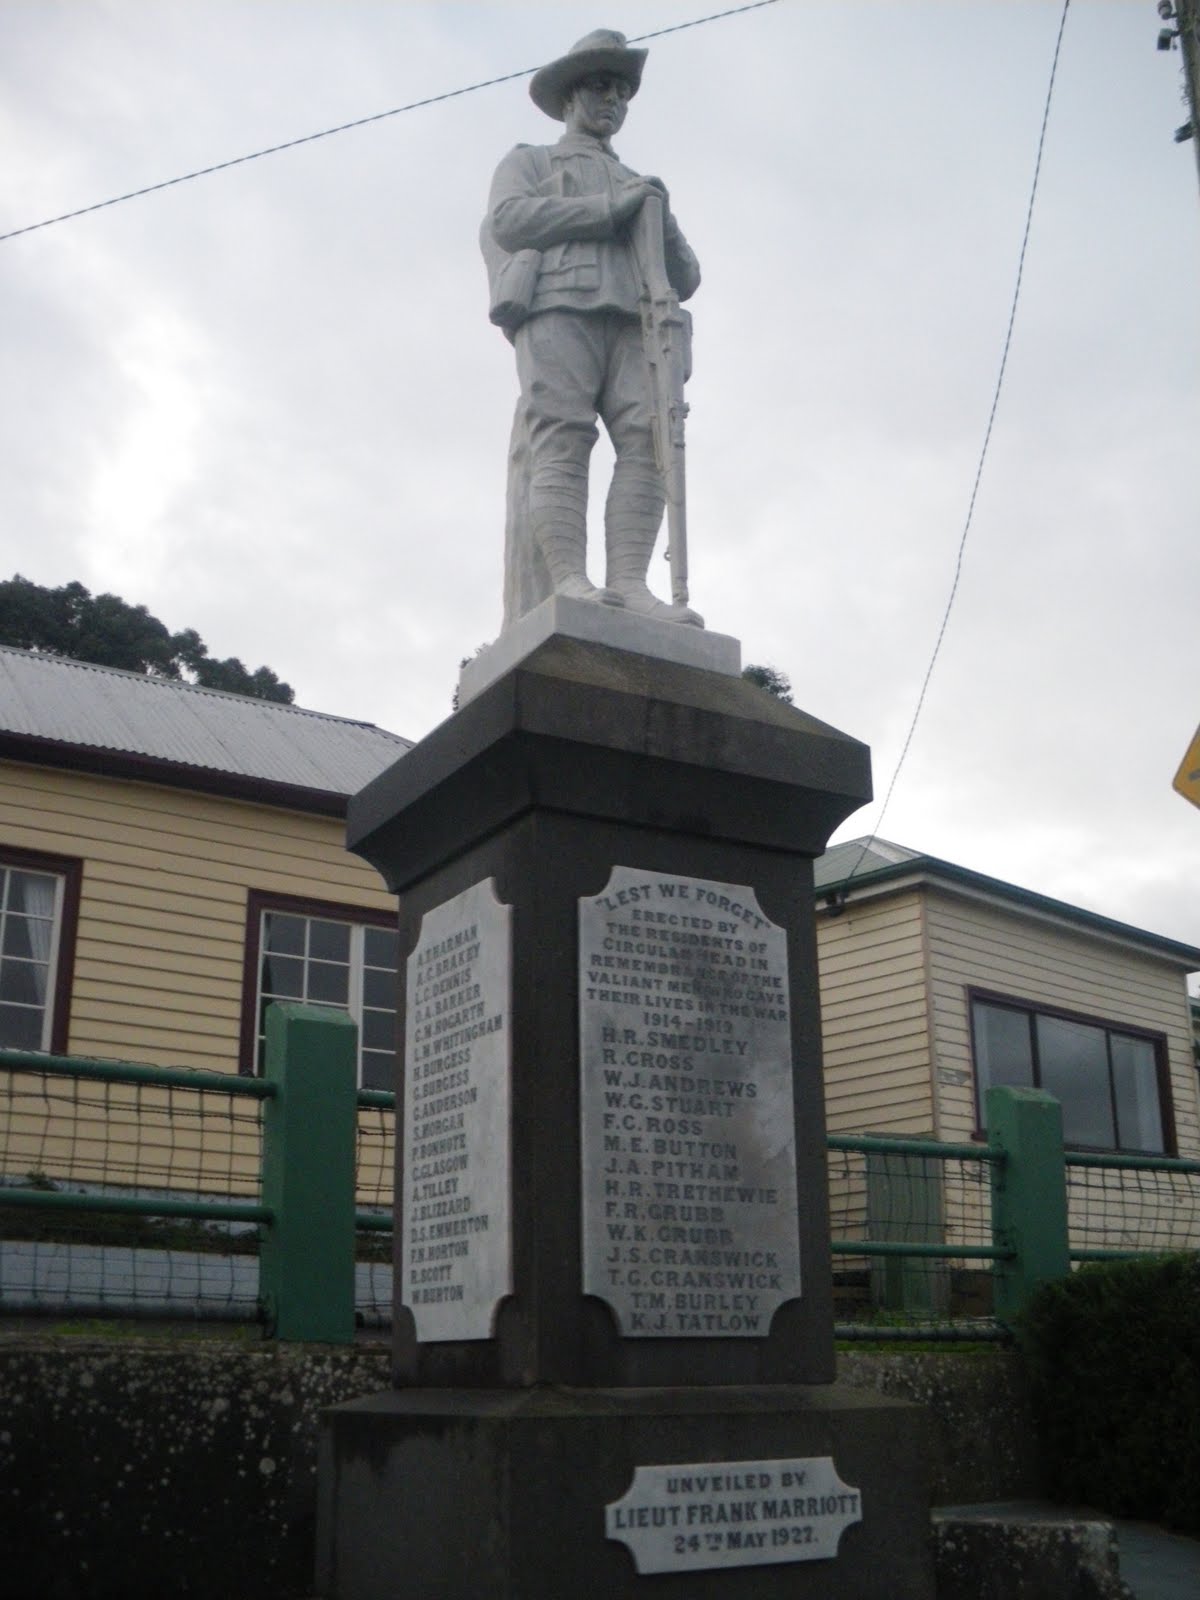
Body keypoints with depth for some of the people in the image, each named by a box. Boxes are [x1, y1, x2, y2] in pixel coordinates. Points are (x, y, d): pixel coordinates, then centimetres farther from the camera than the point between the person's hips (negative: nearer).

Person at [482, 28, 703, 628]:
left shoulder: (639, 187, 40)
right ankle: (569, 583, -34)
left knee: (648, 436, -21)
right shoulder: (528, 161, 28)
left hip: (630, 321, 4)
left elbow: (684, 280, 29)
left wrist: (659, 219, 8)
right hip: (557, 308, -3)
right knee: (561, 437, -22)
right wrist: (610, 208, 0)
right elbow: (508, 219, 4)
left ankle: (628, 583, -33)